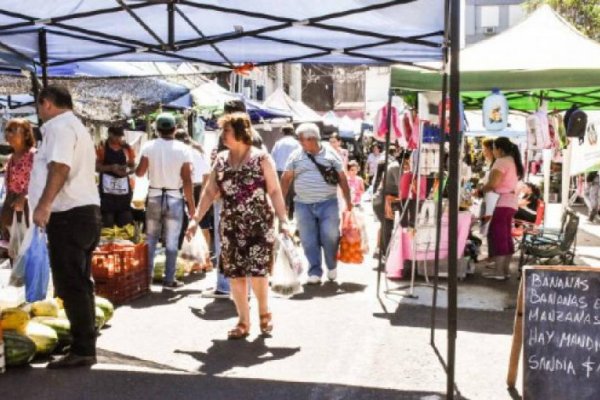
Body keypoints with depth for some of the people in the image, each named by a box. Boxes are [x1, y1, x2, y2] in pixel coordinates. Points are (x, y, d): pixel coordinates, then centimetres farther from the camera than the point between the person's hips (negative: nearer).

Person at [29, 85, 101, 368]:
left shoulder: (59, 126, -8)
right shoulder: (77, 127, 25)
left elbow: (60, 167, -24)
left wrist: (44, 204, -31)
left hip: (69, 215, -10)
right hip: (86, 212, 10)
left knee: (70, 285, -7)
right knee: (79, 283, 13)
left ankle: (82, 350, -4)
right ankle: (84, 346, 19)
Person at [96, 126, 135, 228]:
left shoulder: (127, 147, 7)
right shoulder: (102, 147, -1)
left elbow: (133, 166, 11)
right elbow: (97, 167, -3)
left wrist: (128, 170, -11)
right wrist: (111, 167, -19)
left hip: (123, 188, 3)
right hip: (107, 189, -3)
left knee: (125, 221, 3)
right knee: (107, 222, -2)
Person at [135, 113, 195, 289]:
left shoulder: (149, 147, -5)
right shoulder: (183, 149, -8)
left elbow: (140, 172, 0)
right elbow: (187, 180, -10)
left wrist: (134, 168, 22)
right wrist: (191, 203, -2)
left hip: (154, 197, 2)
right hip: (175, 198, -1)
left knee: (151, 239, 13)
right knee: (171, 241, 4)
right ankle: (169, 279, 6)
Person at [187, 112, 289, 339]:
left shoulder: (261, 158, -3)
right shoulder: (221, 160, 9)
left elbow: (275, 191, -5)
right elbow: (210, 192, 11)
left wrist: (283, 220, -13)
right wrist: (196, 218, 3)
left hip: (259, 225, -4)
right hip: (230, 227, 4)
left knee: (257, 272, -7)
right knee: (235, 274, 5)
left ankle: (264, 313, 21)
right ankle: (243, 322, 18)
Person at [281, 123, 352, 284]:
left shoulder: (330, 153, 3)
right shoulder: (296, 156, 5)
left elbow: (342, 178, 6)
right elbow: (286, 179, 7)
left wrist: (348, 200, 4)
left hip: (328, 203, -1)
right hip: (303, 205, 2)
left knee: (330, 235, -6)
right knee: (309, 241, 2)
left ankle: (332, 265, 18)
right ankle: (315, 272, 13)